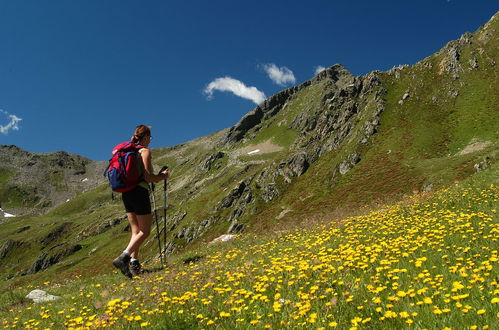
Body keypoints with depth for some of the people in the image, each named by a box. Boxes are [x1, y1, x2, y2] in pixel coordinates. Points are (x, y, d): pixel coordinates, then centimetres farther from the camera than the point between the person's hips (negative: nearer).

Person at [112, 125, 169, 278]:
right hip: (139, 192, -8)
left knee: (136, 231, 13)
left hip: (126, 193, 8)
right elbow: (148, 177, -16)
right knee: (145, 231, 0)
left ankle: (134, 263, 8)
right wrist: (163, 176, 2)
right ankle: (123, 258, -12)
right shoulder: (145, 151, -8)